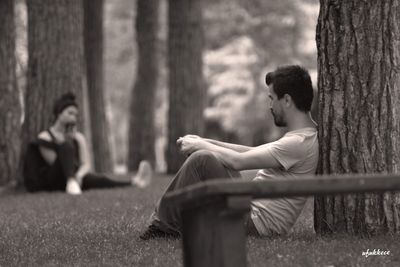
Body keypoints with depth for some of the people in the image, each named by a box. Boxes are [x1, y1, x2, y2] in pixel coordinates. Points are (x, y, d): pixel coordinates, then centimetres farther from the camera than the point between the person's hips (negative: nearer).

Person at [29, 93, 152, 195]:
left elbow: (86, 165, 4)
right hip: (51, 180, -4)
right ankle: (71, 182, -50)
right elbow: (54, 162, -9)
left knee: (96, 179, -29)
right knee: (67, 146, -27)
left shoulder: (78, 137, 17)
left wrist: (79, 175, -18)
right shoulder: (44, 138, 1)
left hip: (74, 176, 4)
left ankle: (134, 182, -52)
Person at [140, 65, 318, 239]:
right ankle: (164, 218, 11)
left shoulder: (299, 143, -21)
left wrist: (200, 146, -5)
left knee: (201, 159, -20)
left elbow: (238, 161, -20)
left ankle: (165, 226, -8)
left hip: (257, 223, -10)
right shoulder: (304, 134, 11)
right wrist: (206, 142, 10)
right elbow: (254, 152, 16)